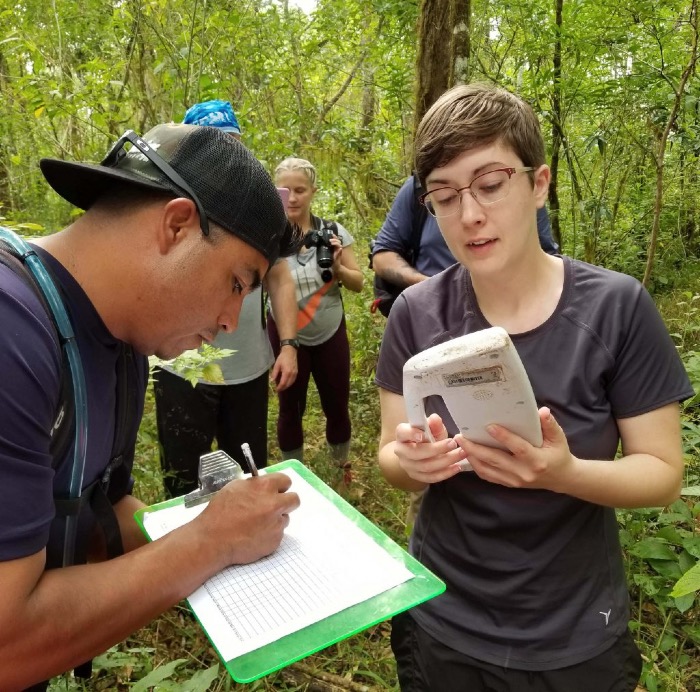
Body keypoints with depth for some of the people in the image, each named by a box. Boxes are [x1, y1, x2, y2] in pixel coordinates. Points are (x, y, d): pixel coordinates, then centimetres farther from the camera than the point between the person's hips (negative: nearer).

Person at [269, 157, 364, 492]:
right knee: (290, 409, 12)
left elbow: (358, 284, 1)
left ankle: (343, 468, 38)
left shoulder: (332, 232, -4)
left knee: (337, 406, 12)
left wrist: (336, 266, -18)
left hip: (330, 335, 2)